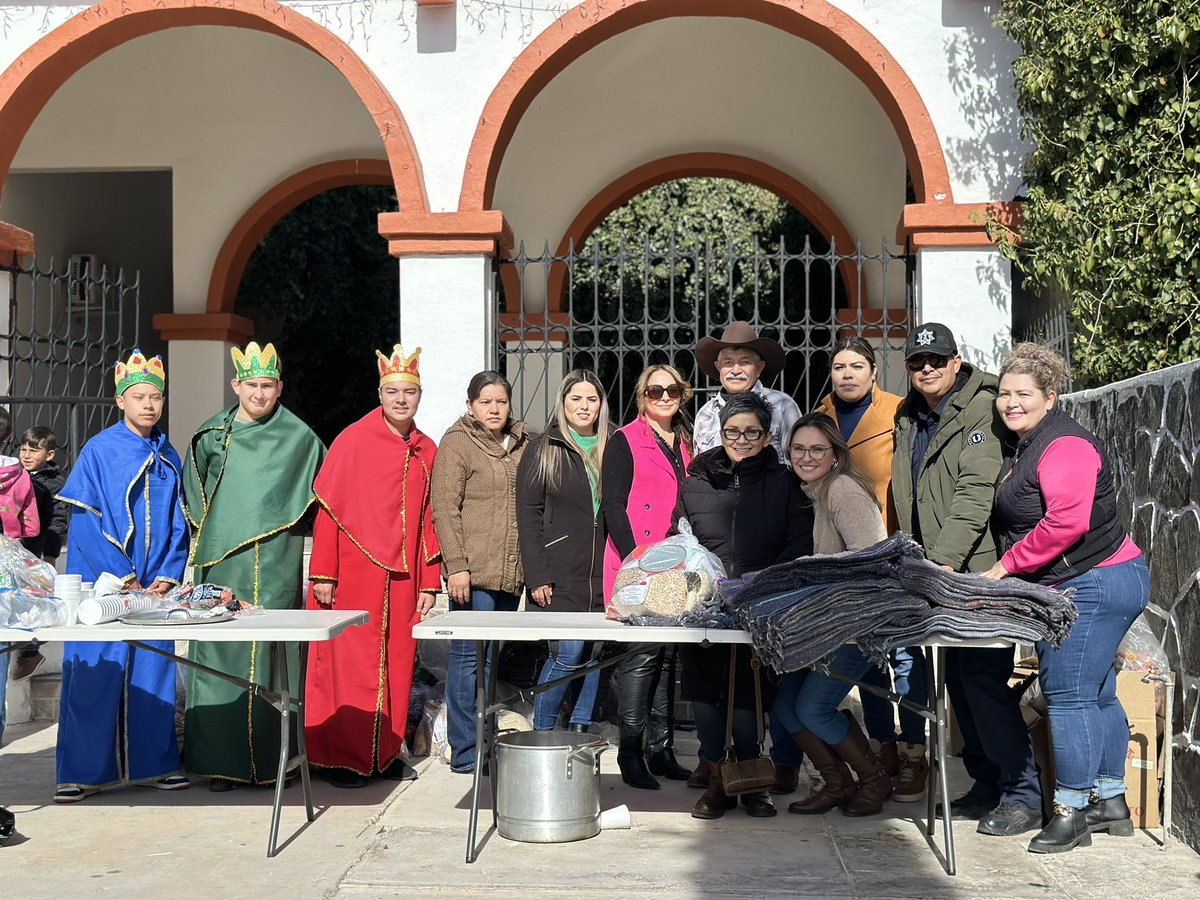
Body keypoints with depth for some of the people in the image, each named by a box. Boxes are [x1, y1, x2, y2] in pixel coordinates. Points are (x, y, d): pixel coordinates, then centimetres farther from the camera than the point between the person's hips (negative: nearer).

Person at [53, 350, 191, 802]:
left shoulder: (169, 458, 10)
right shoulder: (98, 451, -3)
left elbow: (178, 524, 11)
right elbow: (85, 522, -9)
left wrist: (168, 575, -3)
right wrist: (122, 578, -14)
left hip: (154, 589, 4)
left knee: (152, 674, 7)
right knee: (94, 675, -2)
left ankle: (153, 762, 18)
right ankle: (82, 771, 8)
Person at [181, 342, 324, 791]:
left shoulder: (299, 438, 6)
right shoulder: (211, 435, 10)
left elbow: (315, 498, 14)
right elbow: (193, 495, 20)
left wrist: (277, 529, 6)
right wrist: (213, 532, 9)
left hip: (276, 568, -1)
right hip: (221, 566, 1)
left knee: (273, 658, -2)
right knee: (220, 657, -2)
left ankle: (271, 760, 5)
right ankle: (220, 760, 4)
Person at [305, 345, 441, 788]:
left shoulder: (426, 451, 10)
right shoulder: (353, 441, -4)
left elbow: (428, 520, 12)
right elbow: (327, 509, -6)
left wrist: (429, 583, 9)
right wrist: (322, 573, -11)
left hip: (401, 579, 4)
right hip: (353, 575, -4)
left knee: (396, 664, 8)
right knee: (350, 664, 0)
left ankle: (386, 752, 19)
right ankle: (342, 757, 9)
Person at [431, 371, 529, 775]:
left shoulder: (520, 446, 16)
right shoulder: (457, 443, -2)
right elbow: (445, 507, -8)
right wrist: (457, 566, -15)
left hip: (511, 572, 6)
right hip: (473, 573, -6)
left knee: (493, 658, 10)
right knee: (470, 656, -5)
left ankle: (486, 744, 17)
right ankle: (465, 752, 0)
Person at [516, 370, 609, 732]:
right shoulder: (544, 450, 3)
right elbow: (528, 515, -2)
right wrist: (537, 577, -10)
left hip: (604, 575, 4)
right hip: (561, 576, -4)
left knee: (595, 654, 5)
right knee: (568, 653, -9)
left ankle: (579, 729, 17)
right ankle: (542, 736, 5)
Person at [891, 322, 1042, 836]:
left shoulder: (981, 410, -10)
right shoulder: (908, 418, 15)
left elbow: (976, 493, -19)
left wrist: (943, 560, -25)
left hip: (979, 568, -8)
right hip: (935, 569, 8)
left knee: (983, 677, -10)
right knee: (958, 677, 11)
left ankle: (1022, 793, -1)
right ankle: (987, 784, 22)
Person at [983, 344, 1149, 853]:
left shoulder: (1064, 446, -16)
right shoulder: (1026, 449, 18)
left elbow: (1065, 523, -27)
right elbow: (1020, 521, 23)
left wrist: (1004, 567, -19)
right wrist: (1008, 573, 9)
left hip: (1094, 584, -11)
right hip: (1099, 584, 11)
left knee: (1067, 695, -9)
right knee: (1096, 694, 15)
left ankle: (1070, 811, -2)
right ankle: (1110, 803, 24)